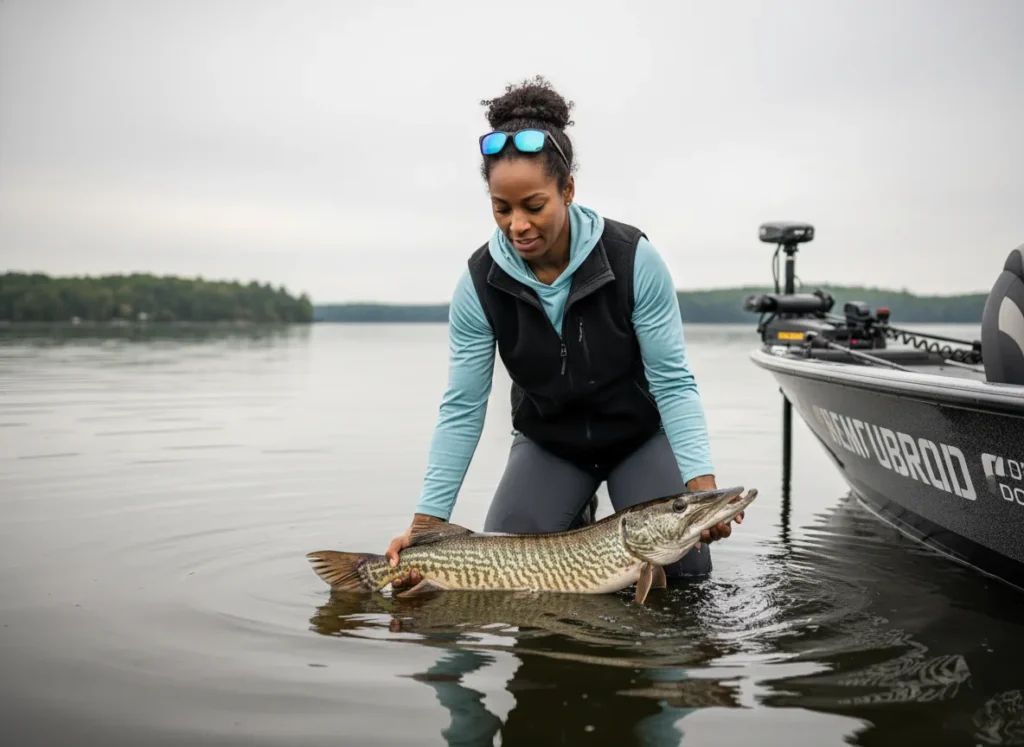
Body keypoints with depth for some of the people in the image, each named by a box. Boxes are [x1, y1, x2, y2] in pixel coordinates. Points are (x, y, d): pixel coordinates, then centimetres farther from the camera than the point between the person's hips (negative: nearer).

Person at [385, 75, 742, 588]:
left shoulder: (634, 259, -26)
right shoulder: (480, 283, -21)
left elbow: (673, 383, -21)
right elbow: (462, 409, -17)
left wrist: (701, 484, -32)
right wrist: (426, 523, -22)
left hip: (640, 435, -1)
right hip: (548, 443, 2)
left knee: (685, 572, -12)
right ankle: (573, 525, 21)